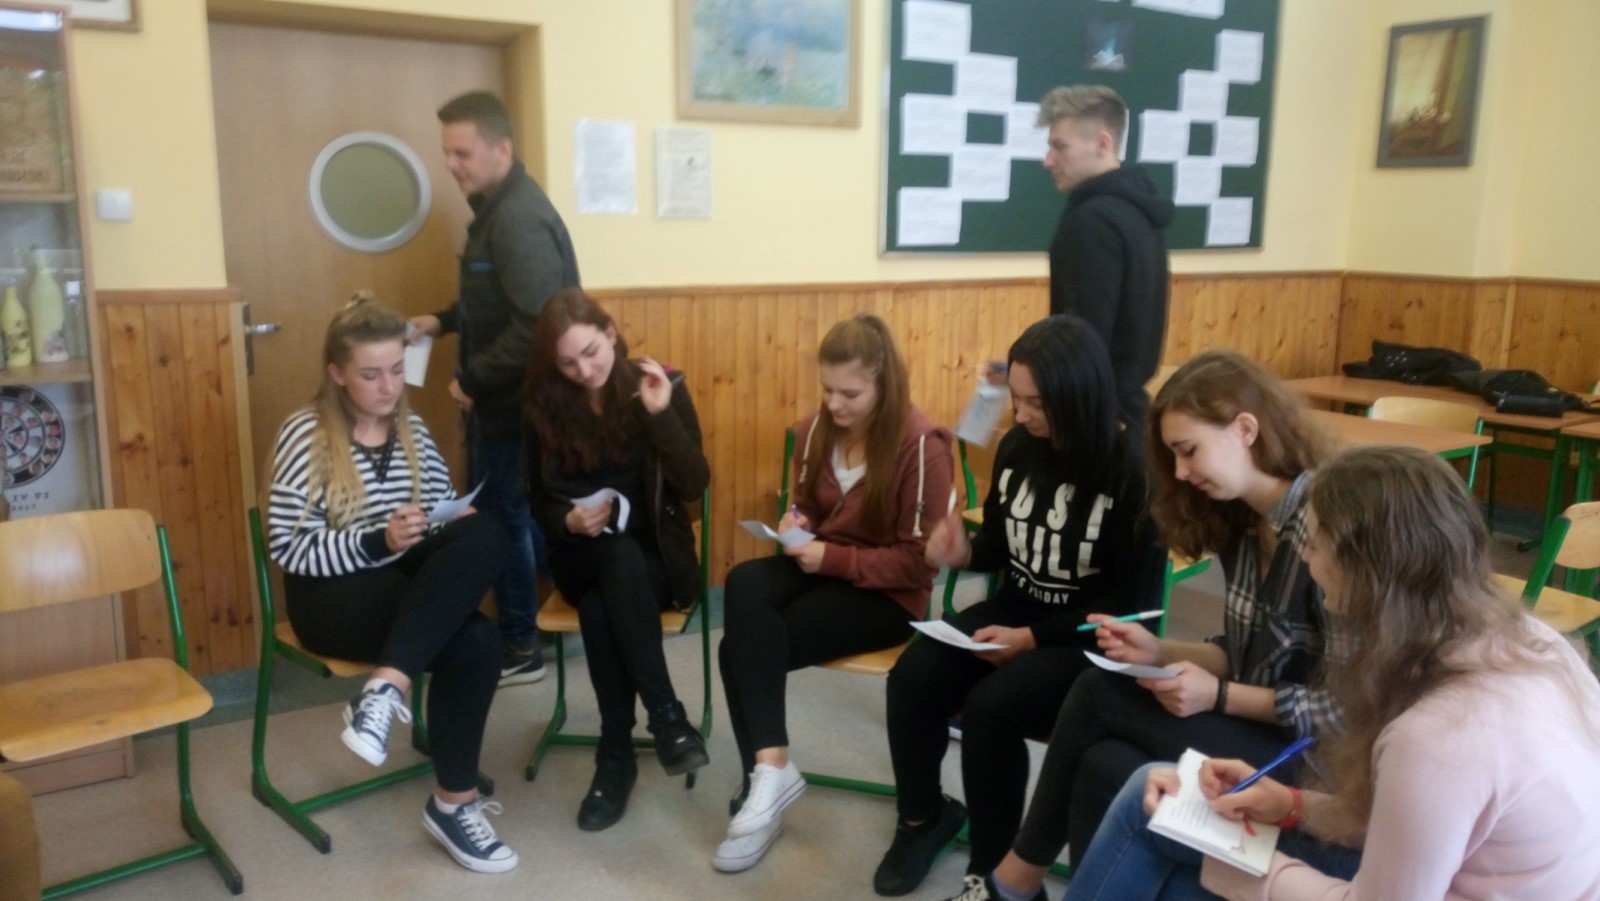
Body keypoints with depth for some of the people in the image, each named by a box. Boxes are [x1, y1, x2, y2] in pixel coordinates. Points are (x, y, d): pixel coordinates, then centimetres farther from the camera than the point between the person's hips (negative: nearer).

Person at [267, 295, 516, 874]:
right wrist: (378, 541, -24)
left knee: (486, 534, -29)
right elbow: (288, 549, -11)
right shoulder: (306, 435, -6)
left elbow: (447, 511, 15)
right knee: (474, 641, -31)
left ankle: (384, 690, -31)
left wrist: (457, 530, -10)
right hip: (333, 597, -6)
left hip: (407, 585, 6)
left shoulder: (412, 431, 11)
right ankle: (455, 802, -19)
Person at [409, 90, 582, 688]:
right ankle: (528, 630, 31)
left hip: (516, 401, -10)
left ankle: (521, 650, 13)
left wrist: (472, 379, -19)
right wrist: (443, 320, 9)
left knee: (503, 519, 0)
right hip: (504, 396, 10)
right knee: (520, 516, 17)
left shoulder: (520, 219, -22)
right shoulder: (497, 207, 12)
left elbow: (537, 326, -28)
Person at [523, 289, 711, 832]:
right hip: (582, 557, 1)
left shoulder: (664, 386, -5)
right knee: (619, 558, -36)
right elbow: (538, 502, 7)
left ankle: (615, 758, -24)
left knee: (601, 606, -35)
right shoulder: (545, 405, 0)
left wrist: (661, 415, -24)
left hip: (656, 555, -1)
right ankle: (668, 719, -31)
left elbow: (694, 487, -12)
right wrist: (568, 521, -15)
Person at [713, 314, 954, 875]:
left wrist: (835, 558, -21)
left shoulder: (921, 444, -15)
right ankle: (769, 766, -30)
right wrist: (794, 522, -3)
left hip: (885, 593, -6)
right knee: (744, 583, -28)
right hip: (819, 567, 6)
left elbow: (919, 559, -14)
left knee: (743, 645, -24)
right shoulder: (816, 429, 5)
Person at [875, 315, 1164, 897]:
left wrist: (1031, 639, -21)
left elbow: (1131, 602, -16)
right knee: (911, 678, -18)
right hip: (1016, 610, 6)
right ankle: (923, 818, 9)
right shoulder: (1017, 448, 0)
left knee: (989, 706, -30)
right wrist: (964, 553, -11)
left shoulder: (1131, 472, -17)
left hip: (1092, 640, -5)